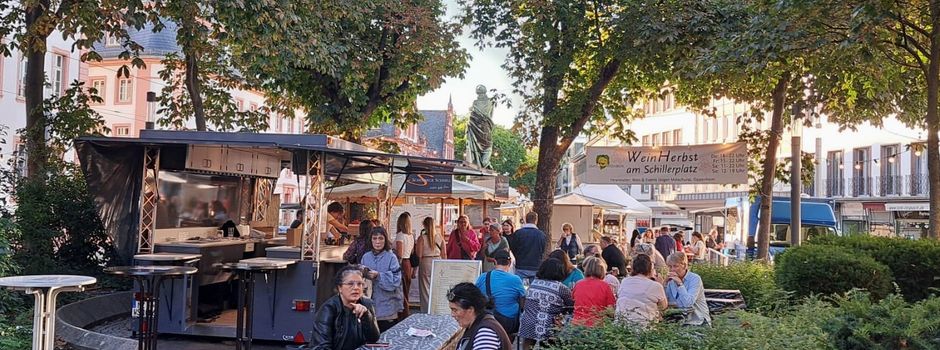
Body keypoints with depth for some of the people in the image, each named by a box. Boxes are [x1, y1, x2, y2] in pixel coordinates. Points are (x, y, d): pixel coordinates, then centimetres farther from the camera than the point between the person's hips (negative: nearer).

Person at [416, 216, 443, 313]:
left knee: (426, 290, 3)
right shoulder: (440, 237, 2)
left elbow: (419, 255, -9)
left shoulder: (422, 238, -7)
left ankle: (426, 312, 4)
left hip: (426, 263, -3)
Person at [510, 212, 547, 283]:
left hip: (521, 268, -1)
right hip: (536, 268, 1)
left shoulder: (517, 233, -7)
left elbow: (512, 249, 2)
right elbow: (543, 251, 6)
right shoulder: (541, 234, -4)